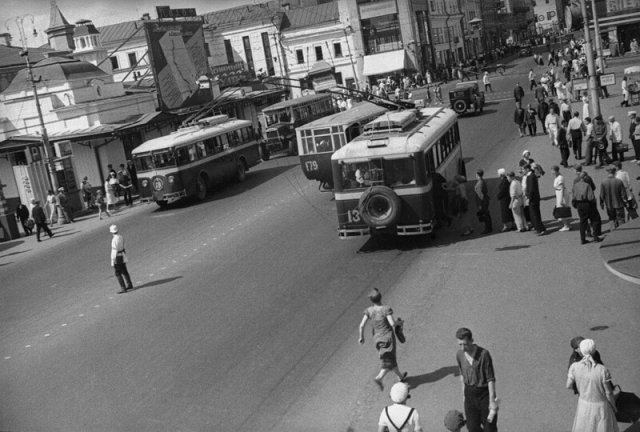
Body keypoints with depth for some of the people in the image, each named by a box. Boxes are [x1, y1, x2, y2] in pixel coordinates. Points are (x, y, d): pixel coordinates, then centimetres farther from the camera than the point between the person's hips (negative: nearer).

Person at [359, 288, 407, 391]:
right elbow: (392, 323, -22)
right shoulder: (386, 308, -18)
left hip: (377, 339, 5)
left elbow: (361, 325, -10)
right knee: (388, 362, 5)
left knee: (391, 358, 25)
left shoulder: (369, 310, -7)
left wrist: (361, 337, 6)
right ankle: (379, 378, -18)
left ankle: (400, 376, 41)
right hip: (388, 337, -5)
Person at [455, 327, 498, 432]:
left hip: (484, 393, -4)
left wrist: (492, 400, -17)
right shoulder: (459, 355, -5)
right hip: (470, 394, 4)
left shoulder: (484, 354, -21)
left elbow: (491, 378, -17)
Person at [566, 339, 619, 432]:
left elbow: (569, 386, -7)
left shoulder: (574, 366, -23)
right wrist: (614, 407, 3)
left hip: (584, 406, 2)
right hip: (601, 407, -2)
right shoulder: (603, 370, -31)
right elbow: (609, 393, -18)